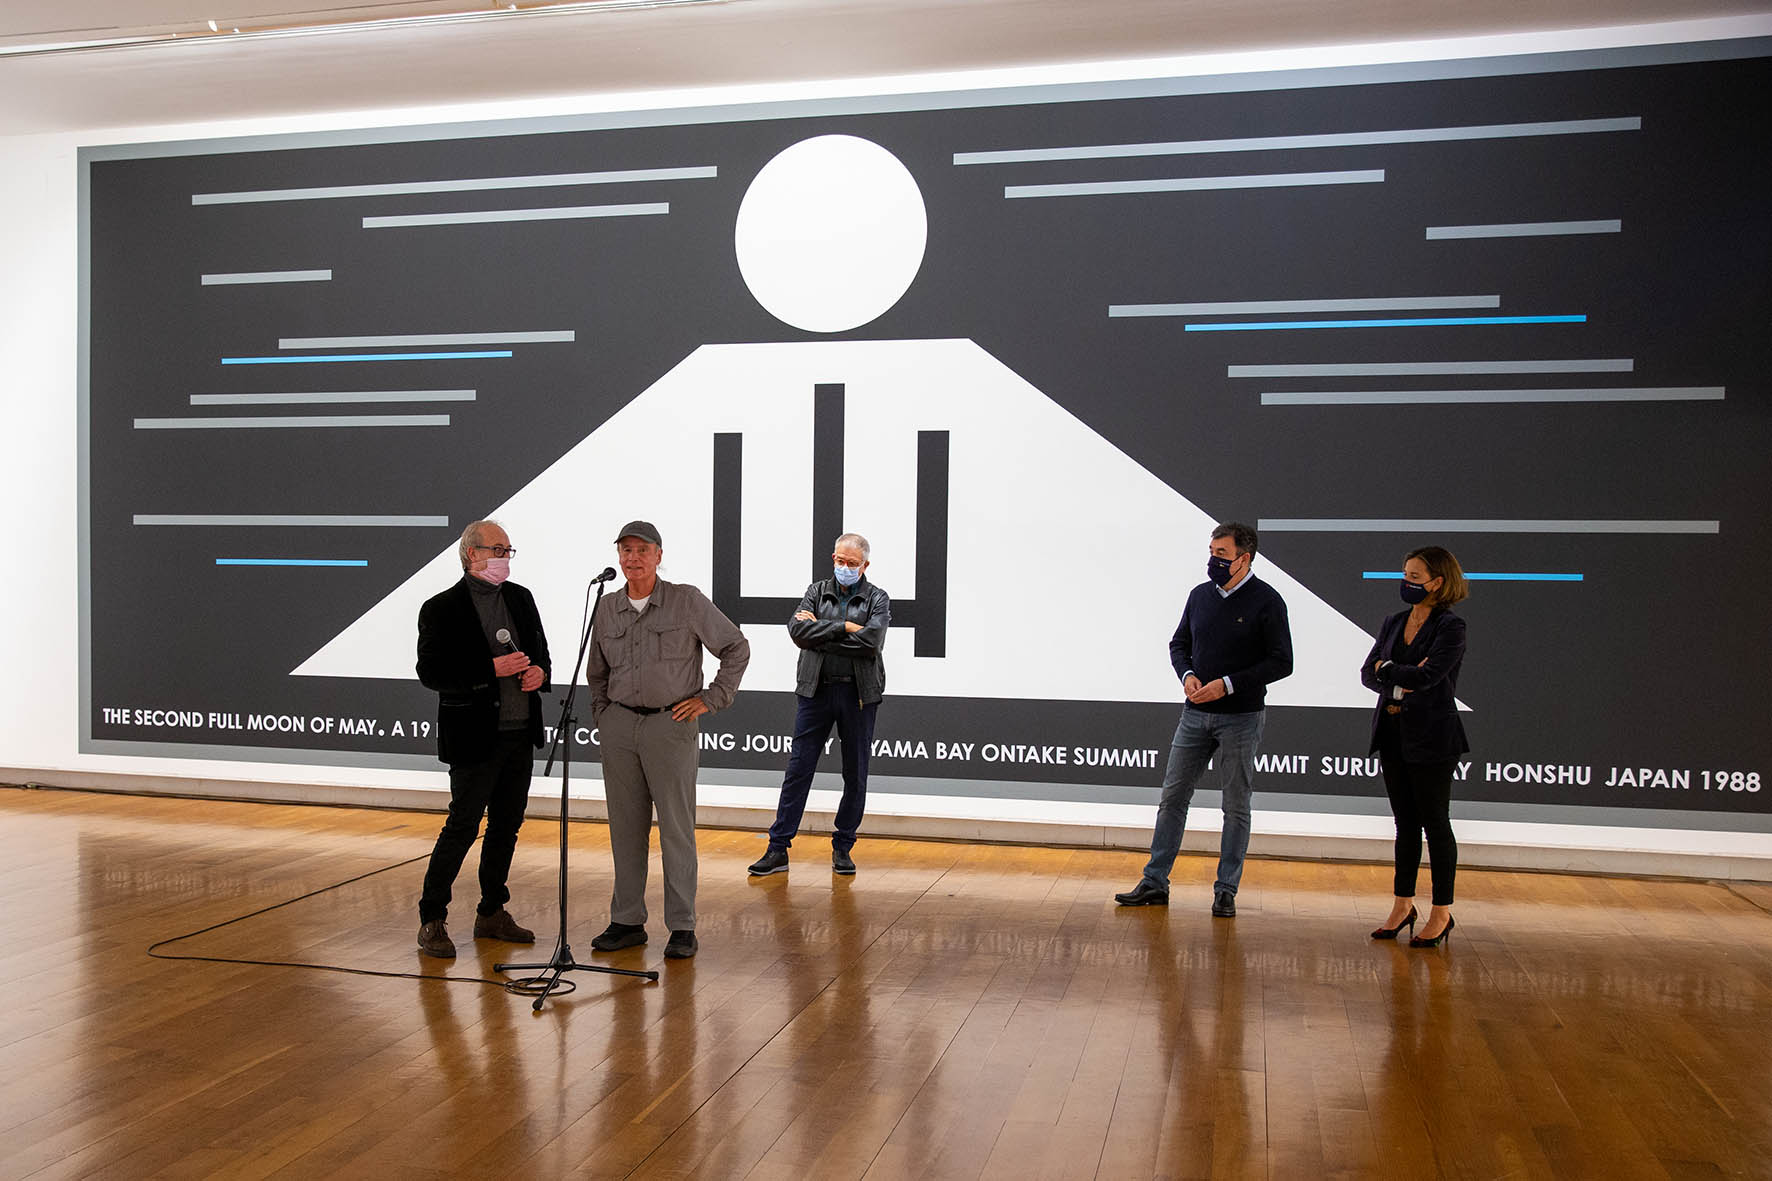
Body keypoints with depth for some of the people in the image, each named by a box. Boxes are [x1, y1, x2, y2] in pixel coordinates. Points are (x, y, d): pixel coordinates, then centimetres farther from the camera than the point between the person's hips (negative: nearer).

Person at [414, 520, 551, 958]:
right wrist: (493, 669, -21)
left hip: (520, 734, 6)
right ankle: (431, 921, 8)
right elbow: (430, 672, -13)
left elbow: (539, 649, 20)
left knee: (506, 827, 12)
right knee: (462, 827, -4)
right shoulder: (441, 609, -8)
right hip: (475, 737, -6)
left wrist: (539, 671, -4)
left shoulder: (520, 598, 10)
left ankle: (492, 914, 25)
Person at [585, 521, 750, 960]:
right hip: (619, 726, 4)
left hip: (671, 724, -4)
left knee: (677, 828, -2)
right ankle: (627, 922, 18)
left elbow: (736, 648, 1)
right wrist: (602, 714, 14)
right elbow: (596, 671, 24)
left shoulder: (687, 601, -4)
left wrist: (711, 698, -2)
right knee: (625, 827, 8)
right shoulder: (608, 608, 9)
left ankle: (682, 927, 6)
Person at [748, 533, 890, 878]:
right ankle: (778, 849, 5)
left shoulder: (878, 599, 5)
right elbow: (797, 630, -7)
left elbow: (871, 640, -14)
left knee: (855, 775, 6)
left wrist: (819, 630, -10)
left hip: (859, 694, 0)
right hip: (816, 691, 1)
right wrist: (843, 627, -13)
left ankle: (843, 848, 19)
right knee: (798, 770, 0)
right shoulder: (817, 591, 11)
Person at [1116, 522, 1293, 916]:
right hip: (1196, 714, 5)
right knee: (1173, 796, 6)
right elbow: (1179, 644, 17)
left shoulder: (1266, 601, -8)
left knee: (1236, 806, 5)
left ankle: (1226, 891, 15)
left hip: (1242, 717, -5)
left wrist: (1228, 684, -18)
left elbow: (1281, 663, -11)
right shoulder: (1201, 595, 7)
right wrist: (1187, 675, -4)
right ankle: (1154, 883, 14)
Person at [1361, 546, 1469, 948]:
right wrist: (1398, 687, -14)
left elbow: (1427, 676, -22)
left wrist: (1387, 668, -6)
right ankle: (1403, 906, 21)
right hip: (1394, 733, 6)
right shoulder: (1394, 623, 11)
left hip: (1432, 737, -6)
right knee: (1405, 823, 13)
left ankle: (1441, 914, 12)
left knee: (1435, 822, 2)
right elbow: (1367, 673, 4)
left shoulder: (1450, 627, -10)